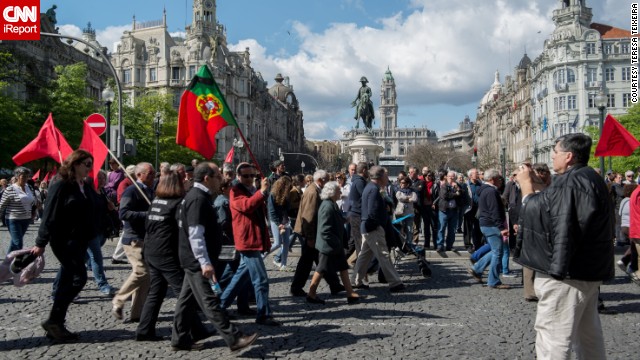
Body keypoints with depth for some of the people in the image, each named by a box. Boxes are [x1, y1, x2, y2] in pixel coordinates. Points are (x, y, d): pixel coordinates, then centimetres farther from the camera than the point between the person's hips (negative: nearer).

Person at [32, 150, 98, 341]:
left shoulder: (87, 187, 12)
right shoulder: (61, 185, -11)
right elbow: (49, 215, -14)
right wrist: (41, 243, -14)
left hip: (80, 241, 8)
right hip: (64, 240, -8)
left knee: (67, 282, 10)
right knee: (79, 277, -12)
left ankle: (56, 324, 18)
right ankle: (53, 321, 0)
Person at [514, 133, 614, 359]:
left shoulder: (569, 182, -19)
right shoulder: (592, 178, 14)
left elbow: (538, 210, -18)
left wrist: (526, 185, -6)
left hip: (567, 270, -11)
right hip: (588, 268, 11)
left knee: (552, 337, -5)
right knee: (588, 335, 21)